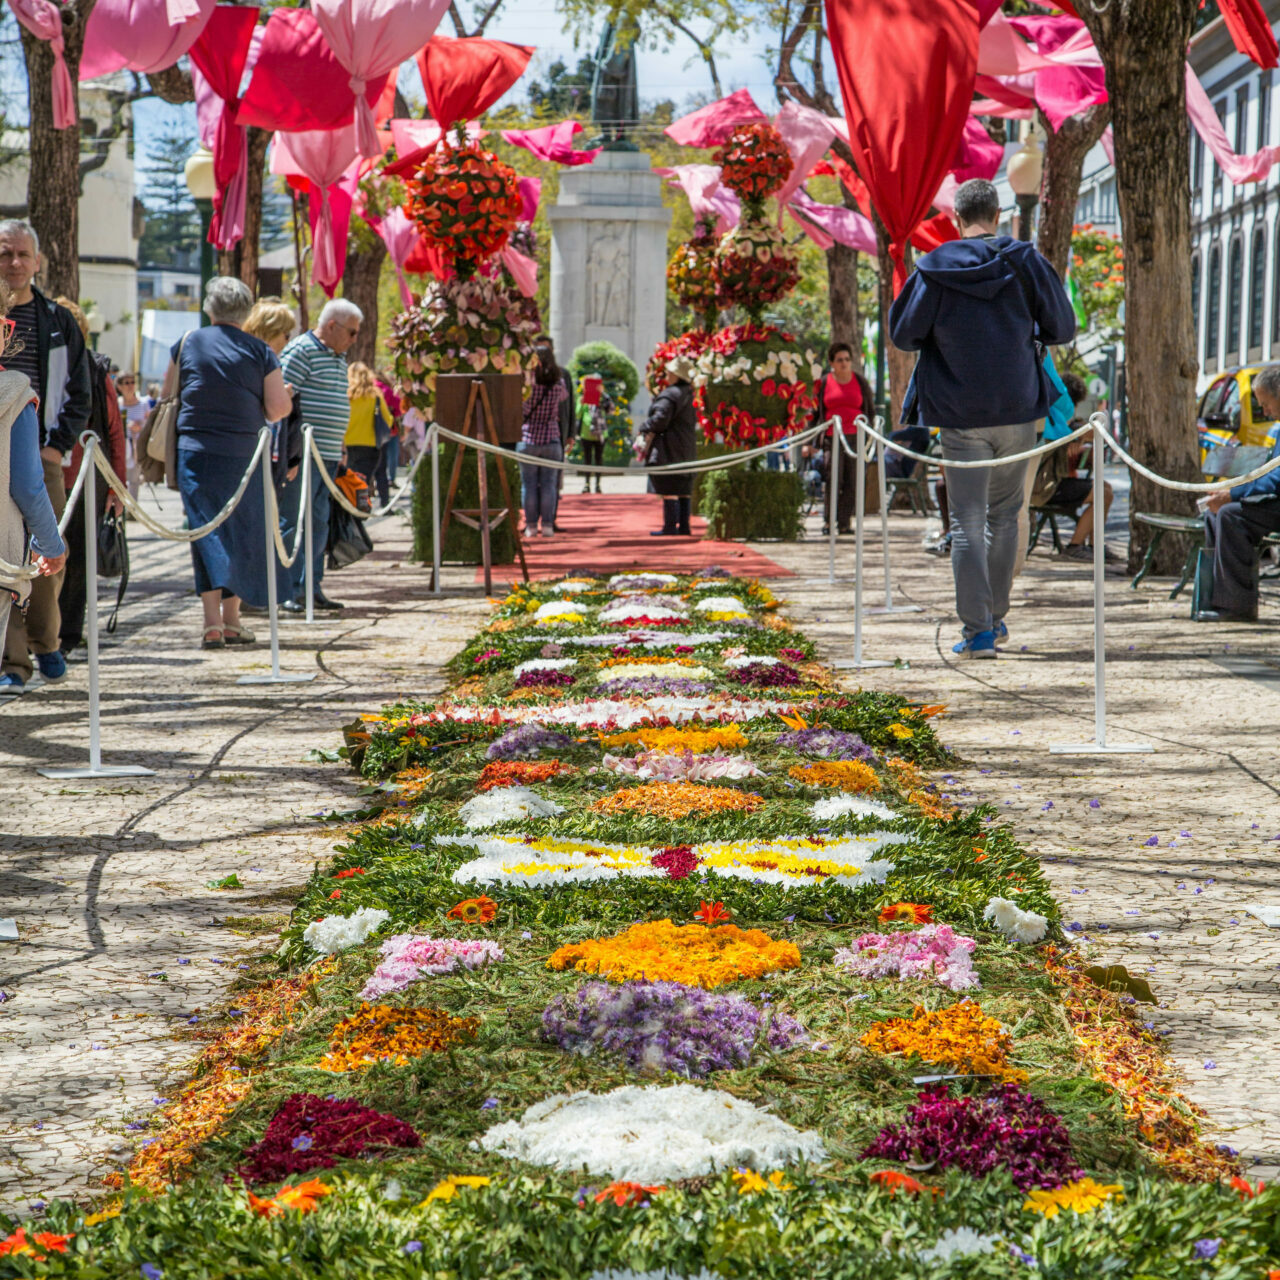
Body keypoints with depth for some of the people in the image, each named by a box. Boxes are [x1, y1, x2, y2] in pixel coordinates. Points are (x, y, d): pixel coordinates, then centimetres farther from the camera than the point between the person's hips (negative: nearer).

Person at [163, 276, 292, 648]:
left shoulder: (187, 344, 4)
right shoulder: (260, 352, 0)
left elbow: (168, 395, 14)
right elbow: (277, 409, -4)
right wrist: (286, 394, 18)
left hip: (195, 452, 0)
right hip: (243, 454, 0)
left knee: (205, 531, 0)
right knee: (240, 531, 12)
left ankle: (213, 622, -11)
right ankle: (232, 618, 15)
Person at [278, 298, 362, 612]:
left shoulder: (339, 357, 19)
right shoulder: (301, 351, -9)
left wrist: (340, 448, 23)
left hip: (329, 454, 9)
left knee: (319, 522, 10)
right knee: (293, 521, -6)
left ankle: (311, 587, 15)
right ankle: (288, 591, -5)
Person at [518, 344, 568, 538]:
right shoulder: (558, 383, -2)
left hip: (528, 438, -2)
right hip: (551, 439, 2)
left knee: (528, 484, 5)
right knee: (548, 484, 6)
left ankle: (531, 525, 5)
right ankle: (547, 525, 4)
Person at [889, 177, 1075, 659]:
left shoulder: (934, 268, -6)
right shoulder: (1025, 262, -3)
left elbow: (903, 335, -1)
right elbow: (1061, 329, 2)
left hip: (959, 415, -2)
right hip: (1018, 410, 2)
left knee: (967, 524, 2)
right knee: (1004, 515, 17)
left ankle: (977, 630, -3)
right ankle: (995, 616, 23)